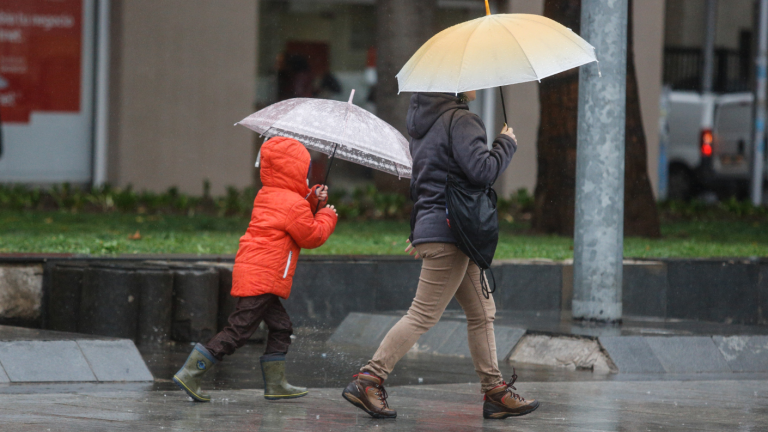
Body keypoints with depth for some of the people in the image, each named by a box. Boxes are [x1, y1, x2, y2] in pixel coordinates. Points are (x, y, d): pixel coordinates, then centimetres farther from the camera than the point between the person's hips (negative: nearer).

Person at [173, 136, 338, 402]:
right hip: (263, 278, -10)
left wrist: (313, 200, 16)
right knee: (239, 329, -10)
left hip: (250, 272, 10)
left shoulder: (266, 196, 17)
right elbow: (312, 237, -3)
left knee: (281, 327, 16)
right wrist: (327, 217, 13)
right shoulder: (293, 204, -11)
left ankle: (276, 384, 18)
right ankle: (189, 374, -12)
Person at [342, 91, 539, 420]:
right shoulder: (459, 121, -15)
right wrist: (506, 144, -6)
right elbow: (483, 171, -23)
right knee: (423, 315, -6)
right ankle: (367, 382, -5)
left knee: (482, 312, 13)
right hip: (448, 235, -10)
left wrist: (417, 231, 28)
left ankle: (495, 392, 14)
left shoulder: (425, 120, 15)